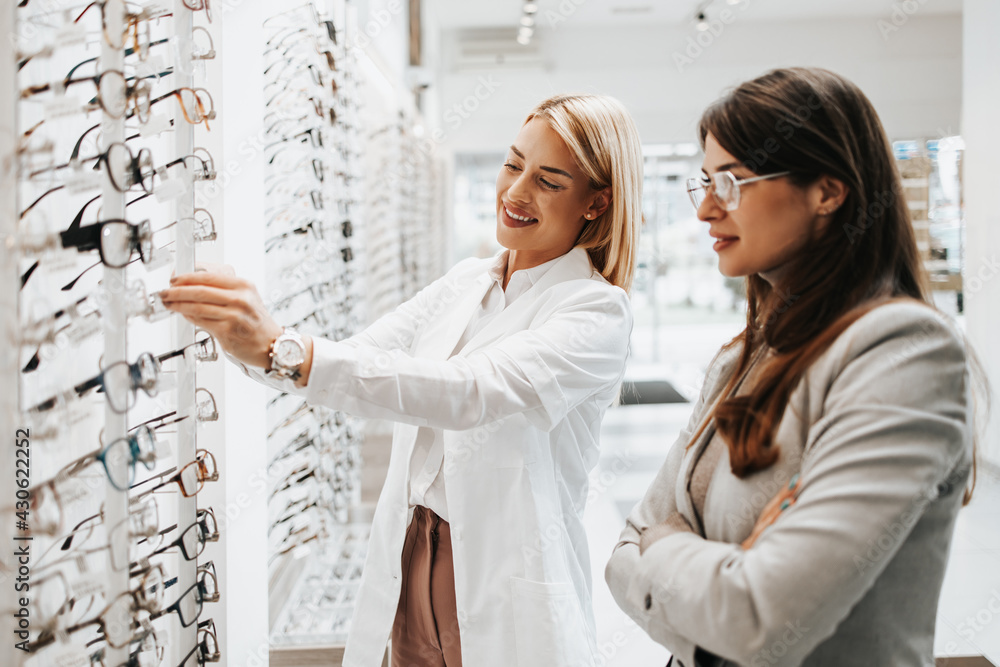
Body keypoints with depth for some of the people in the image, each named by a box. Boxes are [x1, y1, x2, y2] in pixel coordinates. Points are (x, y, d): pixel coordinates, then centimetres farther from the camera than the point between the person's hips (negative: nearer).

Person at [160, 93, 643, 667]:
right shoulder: (464, 284, 8)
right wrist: (248, 335, -16)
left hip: (506, 600, -5)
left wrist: (281, 349, -37)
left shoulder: (598, 311, -14)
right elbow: (351, 361, 3)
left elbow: (468, 393, -29)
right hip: (408, 571, 6)